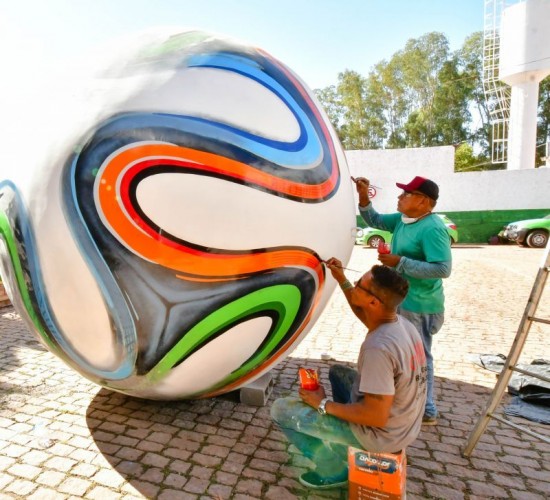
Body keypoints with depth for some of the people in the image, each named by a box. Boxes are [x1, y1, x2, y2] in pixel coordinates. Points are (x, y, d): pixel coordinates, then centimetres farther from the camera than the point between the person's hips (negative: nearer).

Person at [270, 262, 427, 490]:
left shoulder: (378, 348, -34)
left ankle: (335, 469, 9)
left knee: (280, 410, -5)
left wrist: (323, 403, -18)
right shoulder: (400, 323, -7)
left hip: (381, 434, -8)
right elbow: (365, 316, 15)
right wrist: (342, 280, 6)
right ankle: (342, 442, 26)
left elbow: (376, 417, -30)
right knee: (337, 371, 28)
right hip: (402, 421, 8)